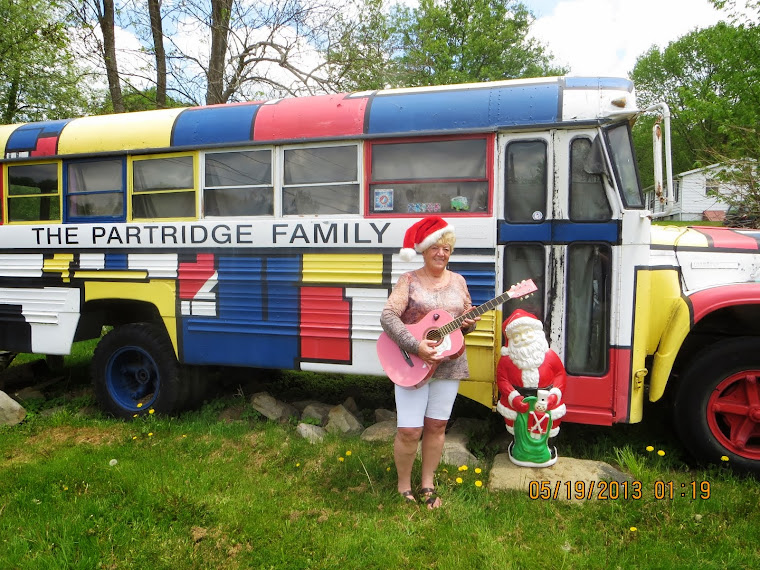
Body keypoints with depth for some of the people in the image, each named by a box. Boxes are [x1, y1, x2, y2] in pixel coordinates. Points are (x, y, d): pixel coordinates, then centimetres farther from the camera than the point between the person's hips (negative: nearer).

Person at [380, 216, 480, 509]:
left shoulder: (458, 281, 8)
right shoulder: (409, 281, -6)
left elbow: (468, 318, 17)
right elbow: (388, 316, -16)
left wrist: (469, 323, -8)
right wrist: (416, 346, -26)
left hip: (448, 365, 4)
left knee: (436, 426, 12)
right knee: (409, 430, -2)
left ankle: (428, 484, 30)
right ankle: (404, 485, 22)